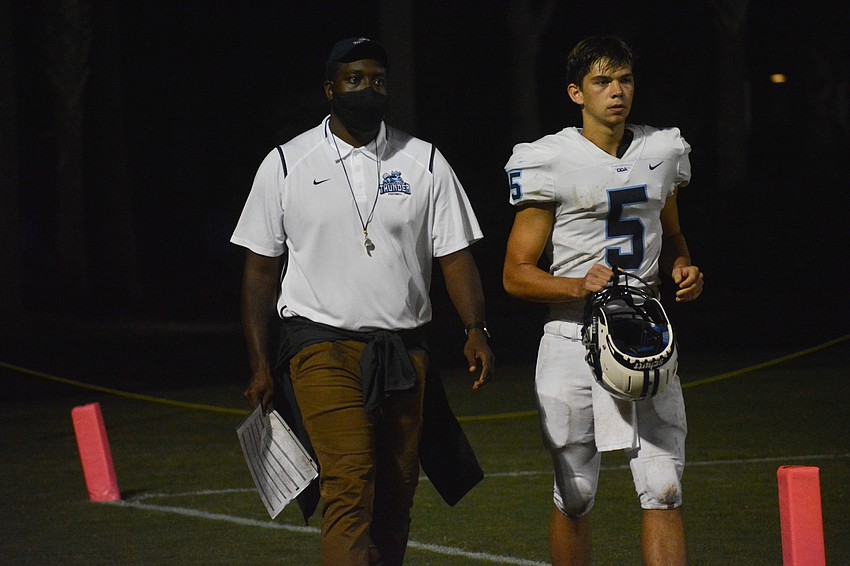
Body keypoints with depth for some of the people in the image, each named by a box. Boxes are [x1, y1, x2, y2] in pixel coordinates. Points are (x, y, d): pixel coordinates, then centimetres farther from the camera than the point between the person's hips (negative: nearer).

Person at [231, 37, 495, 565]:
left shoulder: (424, 162, 7)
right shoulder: (286, 165, 3)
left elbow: (455, 255, 5)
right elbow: (261, 268, 6)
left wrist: (476, 330, -11)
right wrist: (261, 364, 1)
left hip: (404, 352, 3)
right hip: (324, 347, -3)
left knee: (396, 491, 6)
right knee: (350, 484, -17)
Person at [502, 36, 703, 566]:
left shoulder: (663, 152, 9)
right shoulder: (550, 163, -7)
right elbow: (516, 273, -6)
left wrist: (682, 268, 4)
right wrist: (579, 285, -22)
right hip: (576, 342, -4)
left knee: (664, 491, -5)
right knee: (575, 496, 5)